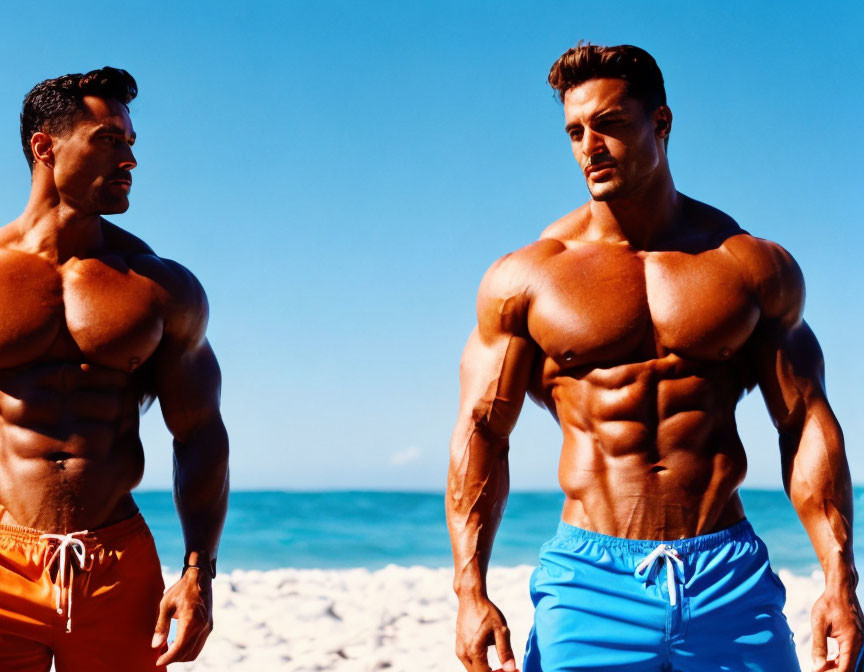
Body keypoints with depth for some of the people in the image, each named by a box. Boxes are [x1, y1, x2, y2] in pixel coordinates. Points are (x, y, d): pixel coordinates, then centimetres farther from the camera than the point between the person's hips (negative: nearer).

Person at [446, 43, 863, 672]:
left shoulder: (755, 267, 6)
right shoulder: (525, 279, 3)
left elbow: (806, 420, 6)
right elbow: (481, 434, 2)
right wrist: (471, 591, -8)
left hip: (730, 579, 1)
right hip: (589, 582, -1)